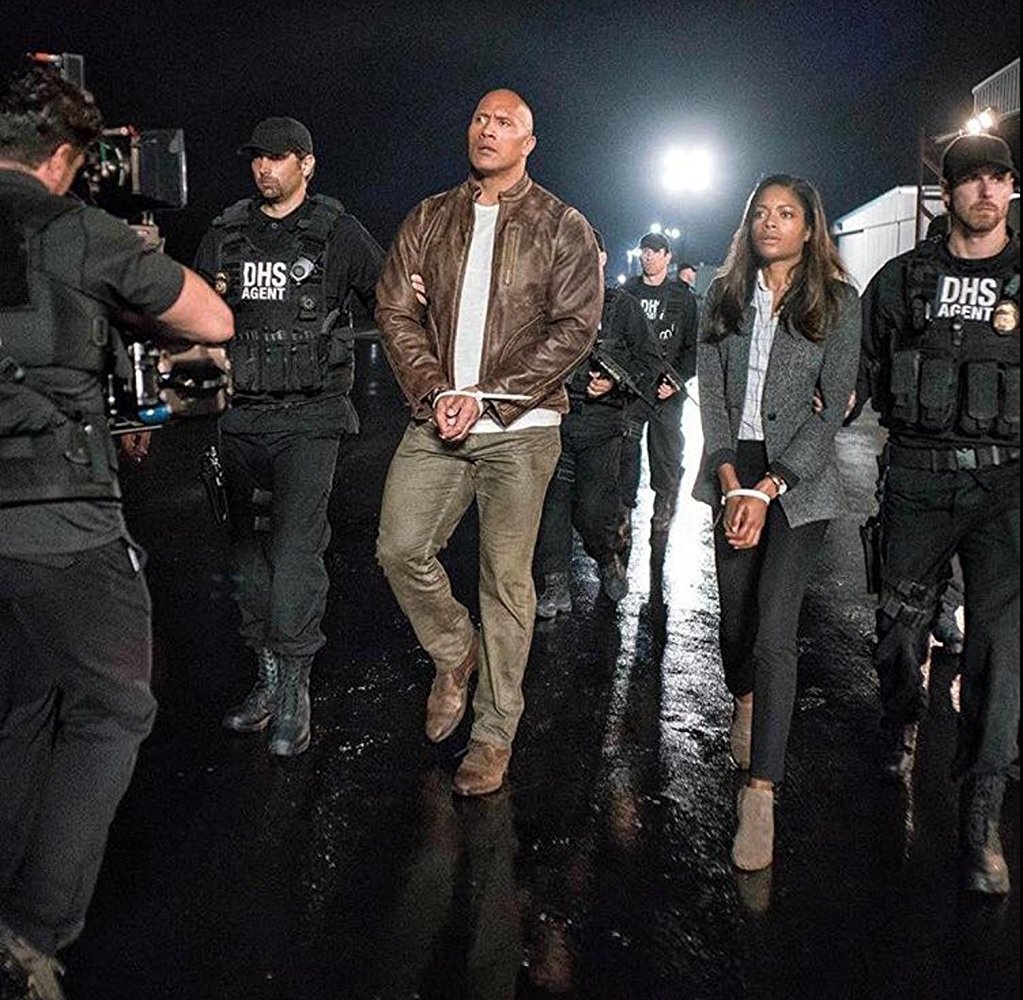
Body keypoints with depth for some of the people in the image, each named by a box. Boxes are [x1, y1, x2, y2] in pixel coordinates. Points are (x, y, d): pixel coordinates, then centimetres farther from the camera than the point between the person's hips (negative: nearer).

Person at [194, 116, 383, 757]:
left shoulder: (338, 233, 3)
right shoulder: (225, 235, 15)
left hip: (309, 416, -5)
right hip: (241, 416, 5)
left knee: (296, 548, -13)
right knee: (250, 549, 9)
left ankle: (294, 689, -4)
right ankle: (268, 678, 20)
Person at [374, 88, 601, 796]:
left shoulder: (563, 227, 3)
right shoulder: (429, 220, 14)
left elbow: (575, 328, -6)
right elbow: (396, 311, 8)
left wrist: (485, 396, -14)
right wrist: (435, 392, -9)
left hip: (519, 426, -3)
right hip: (437, 421, 4)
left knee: (507, 579, 0)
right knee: (401, 549, -3)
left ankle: (495, 734, 13)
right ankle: (456, 654, 26)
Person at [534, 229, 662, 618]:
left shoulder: (622, 306, 6)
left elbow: (650, 359, 7)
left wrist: (616, 384, -8)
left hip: (600, 422, -2)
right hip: (554, 418, 2)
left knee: (592, 510, -5)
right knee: (550, 503, 0)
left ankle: (610, 559, 26)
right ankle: (556, 585, 12)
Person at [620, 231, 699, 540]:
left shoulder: (683, 298, 7)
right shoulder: (627, 292, 11)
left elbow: (693, 347, 4)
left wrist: (675, 382, -9)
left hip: (668, 393, -1)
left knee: (667, 458, 2)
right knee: (625, 454, 1)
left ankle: (663, 519, 11)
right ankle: (623, 513, 9)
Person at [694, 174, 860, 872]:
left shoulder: (838, 302, 0)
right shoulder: (726, 296, 9)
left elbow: (834, 406, -6)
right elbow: (711, 394, 4)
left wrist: (767, 489, -14)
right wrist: (732, 486, -7)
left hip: (799, 479, -3)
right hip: (734, 471, 3)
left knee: (776, 629, -13)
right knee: (735, 615, 9)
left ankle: (760, 795, -9)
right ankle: (744, 702, 42)